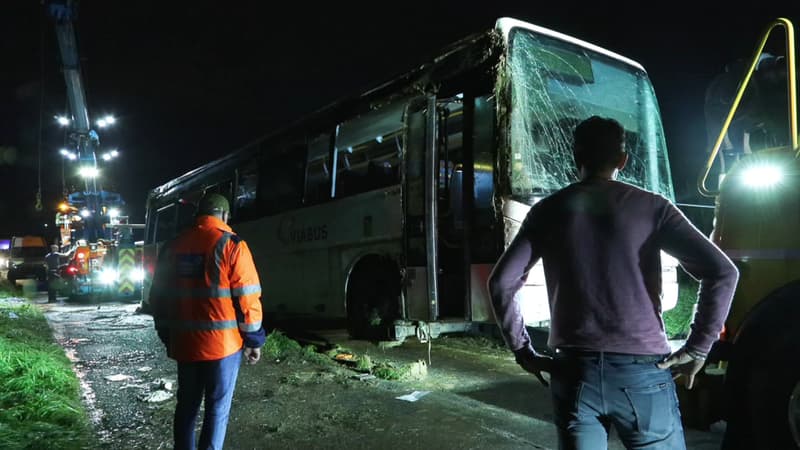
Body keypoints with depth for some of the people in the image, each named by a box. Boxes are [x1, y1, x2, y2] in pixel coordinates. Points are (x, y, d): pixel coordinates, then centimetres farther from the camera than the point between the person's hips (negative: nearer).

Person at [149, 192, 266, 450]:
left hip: (184, 343, 5)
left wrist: (167, 338, 22)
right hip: (223, 343, -5)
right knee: (217, 408, 5)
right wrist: (254, 340, -2)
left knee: (187, 405, 19)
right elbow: (247, 298, -12)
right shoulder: (231, 245, -10)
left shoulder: (172, 246, 7)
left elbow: (158, 296, 13)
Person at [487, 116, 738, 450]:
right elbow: (722, 271, -7)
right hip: (642, 372, -1)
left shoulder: (548, 212, 4)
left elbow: (501, 283, 2)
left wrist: (524, 352, 9)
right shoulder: (651, 207, 0)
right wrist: (697, 349, 0)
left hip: (573, 370, 1)